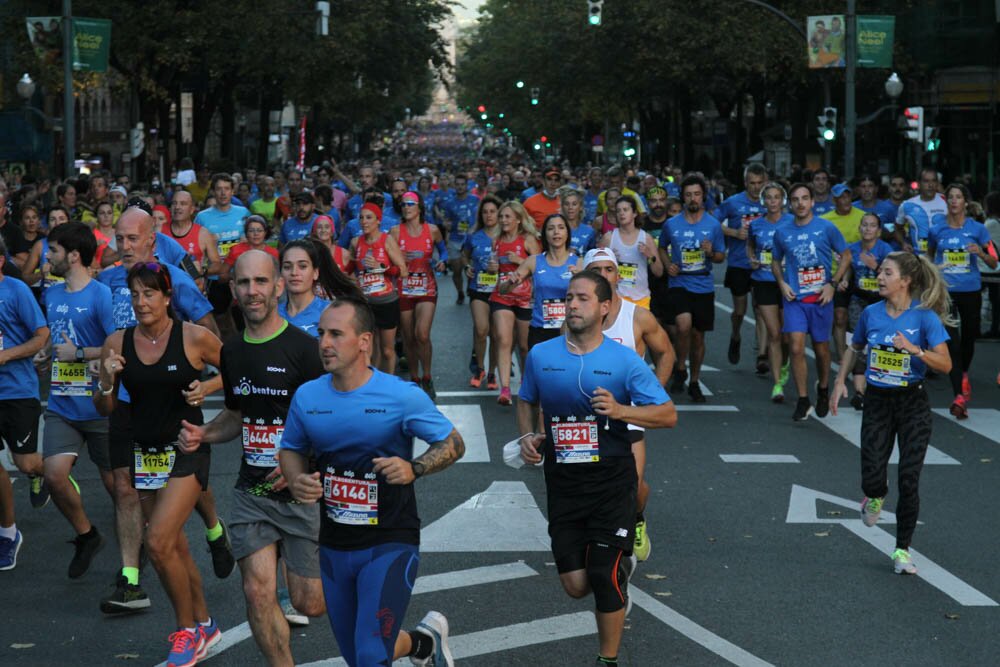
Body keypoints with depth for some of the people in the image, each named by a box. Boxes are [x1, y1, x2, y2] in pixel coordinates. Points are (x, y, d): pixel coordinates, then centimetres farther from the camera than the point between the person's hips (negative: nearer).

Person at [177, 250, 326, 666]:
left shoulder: (302, 348, -12)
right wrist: (203, 435, 4)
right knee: (258, 592, -9)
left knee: (310, 606, 2)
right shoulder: (232, 352, 8)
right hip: (252, 491, 5)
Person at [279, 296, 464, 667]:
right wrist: (296, 481, -9)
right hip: (333, 546, 5)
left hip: (390, 543, -5)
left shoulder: (403, 396, -13)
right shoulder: (306, 396, -1)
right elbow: (291, 450, 14)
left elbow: (453, 444, -4)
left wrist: (414, 469, -23)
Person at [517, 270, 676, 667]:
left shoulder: (624, 361, -6)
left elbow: (668, 415, -5)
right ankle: (621, 569, 38)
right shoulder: (540, 356, 3)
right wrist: (527, 435, 0)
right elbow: (526, 401, 21)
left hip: (611, 481, -3)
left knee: (604, 579, -5)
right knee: (576, 585, 2)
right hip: (563, 483, 3)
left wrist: (620, 411, -20)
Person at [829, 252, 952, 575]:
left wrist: (914, 349, -30)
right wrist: (840, 382, 9)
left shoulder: (925, 317, -12)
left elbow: (945, 364, -16)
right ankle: (876, 496, 33)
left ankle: (902, 549, 10)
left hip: (913, 404, -3)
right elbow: (854, 348, 19)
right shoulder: (871, 314, 0)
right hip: (877, 403, 3)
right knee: (872, 478, -6)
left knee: (908, 481, -4)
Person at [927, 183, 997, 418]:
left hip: (970, 291, 1)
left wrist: (981, 253, -19)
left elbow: (994, 264, 0)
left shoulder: (977, 229, -1)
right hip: (945, 291, -1)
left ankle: (964, 375, 48)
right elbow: (929, 256, 20)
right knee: (952, 342, -11)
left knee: (969, 338, 16)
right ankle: (959, 395, -16)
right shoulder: (936, 229, 2)